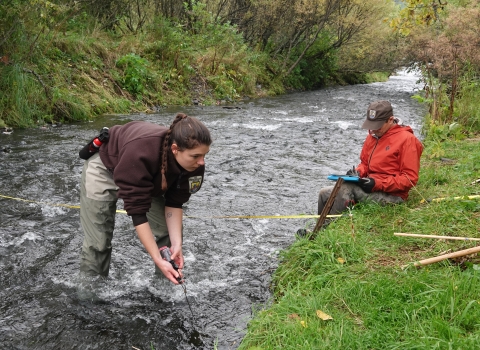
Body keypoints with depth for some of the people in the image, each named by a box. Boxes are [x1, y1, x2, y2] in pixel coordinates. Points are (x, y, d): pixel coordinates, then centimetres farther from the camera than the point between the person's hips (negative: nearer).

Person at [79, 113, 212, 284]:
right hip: (105, 169, -5)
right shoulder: (140, 154, -45)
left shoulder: (193, 162, -27)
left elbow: (175, 203, -16)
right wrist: (158, 260, -40)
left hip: (148, 176, 5)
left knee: (171, 232, -4)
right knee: (98, 242, -8)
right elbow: (137, 212, -39)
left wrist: (176, 243, -27)